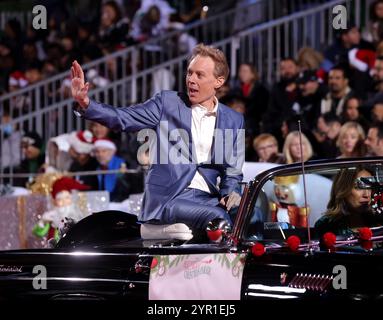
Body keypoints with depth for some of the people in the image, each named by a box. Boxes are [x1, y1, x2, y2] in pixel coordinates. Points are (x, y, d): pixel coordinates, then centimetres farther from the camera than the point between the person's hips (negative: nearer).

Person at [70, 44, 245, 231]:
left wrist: (230, 192, -6)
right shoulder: (167, 102, 7)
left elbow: (232, 170, 17)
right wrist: (85, 103, -17)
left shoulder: (233, 120, 15)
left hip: (208, 199, 4)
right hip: (168, 199, -4)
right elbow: (123, 118, 0)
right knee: (219, 219, -31)